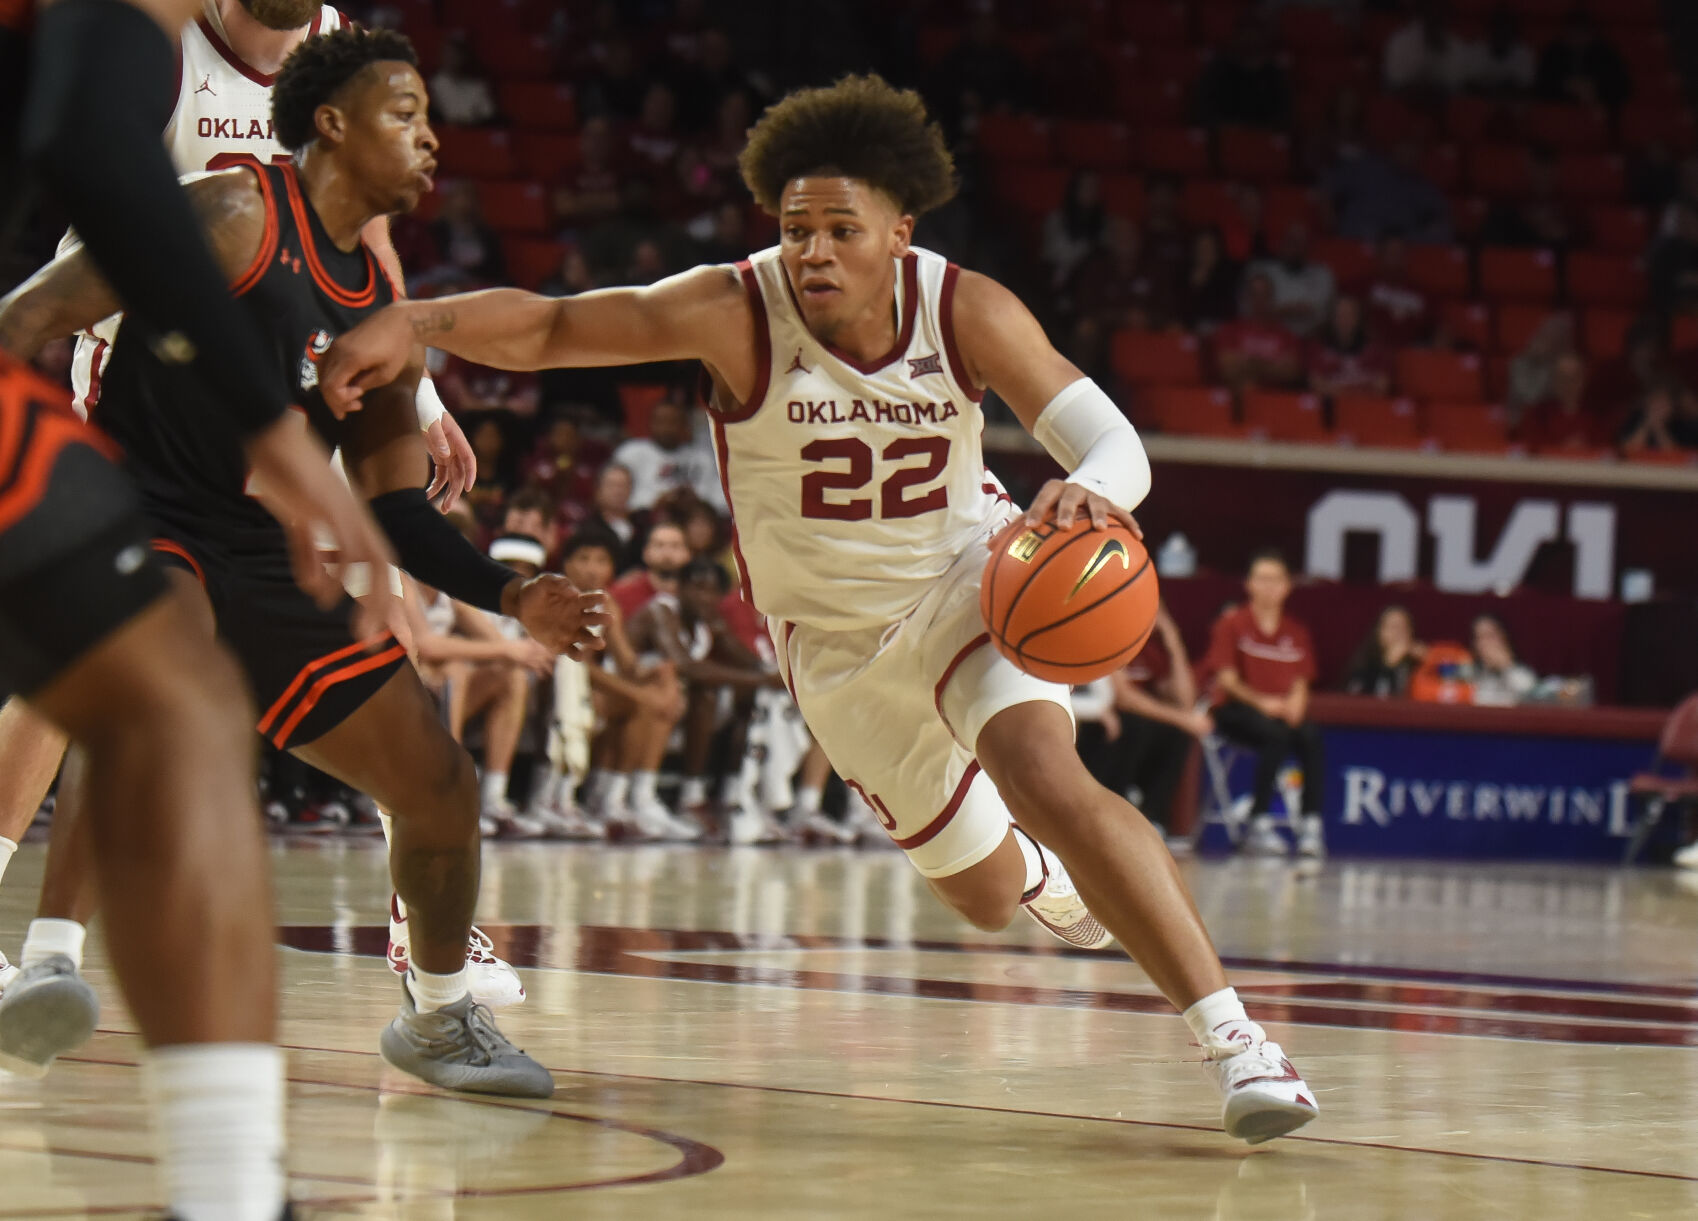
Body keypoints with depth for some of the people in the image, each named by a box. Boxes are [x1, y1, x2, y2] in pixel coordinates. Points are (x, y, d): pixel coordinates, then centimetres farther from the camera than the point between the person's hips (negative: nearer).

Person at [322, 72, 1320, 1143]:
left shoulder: (967, 312, -21)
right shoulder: (737, 314, -24)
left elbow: (1116, 442, -24)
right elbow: (547, 328, -27)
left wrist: (1093, 492, -48)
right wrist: (416, 321, -46)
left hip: (967, 574, -1)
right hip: (836, 633, 2)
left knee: (1039, 772, -32)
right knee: (984, 894, 13)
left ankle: (1230, 1032, -28)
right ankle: (1058, 882, 54)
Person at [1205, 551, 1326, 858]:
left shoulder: (1296, 633, 13)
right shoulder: (1232, 624, 1)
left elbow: (1301, 683, 11)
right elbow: (1226, 679, -5)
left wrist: (1295, 702, -13)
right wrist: (1260, 702, -19)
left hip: (1282, 713, 4)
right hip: (1237, 709, -4)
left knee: (1310, 736, -29)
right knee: (1276, 734, -35)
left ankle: (1311, 824, -31)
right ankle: (1259, 826, -33)